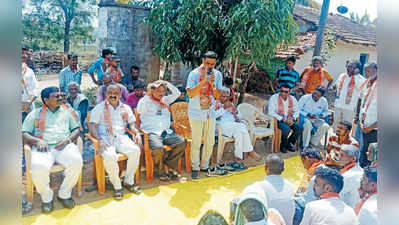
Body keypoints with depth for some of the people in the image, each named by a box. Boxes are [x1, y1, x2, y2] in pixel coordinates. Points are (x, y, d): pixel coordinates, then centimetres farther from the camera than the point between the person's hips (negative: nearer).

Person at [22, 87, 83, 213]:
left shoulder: (66, 112, 24)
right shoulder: (35, 114, 18)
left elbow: (76, 129, 20)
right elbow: (24, 133, 12)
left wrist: (68, 139, -1)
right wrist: (37, 141, -9)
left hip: (64, 146, 2)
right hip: (43, 148, -1)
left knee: (77, 162, -31)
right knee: (38, 168, -34)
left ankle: (64, 194, -7)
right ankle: (46, 197, -5)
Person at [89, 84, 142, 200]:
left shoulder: (126, 108, 18)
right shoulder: (99, 108, 8)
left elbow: (132, 124, 17)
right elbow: (92, 126, -2)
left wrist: (137, 133, -6)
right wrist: (99, 140, -19)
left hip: (121, 137, 3)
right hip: (106, 138, -3)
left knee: (135, 151, -26)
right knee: (110, 156, -34)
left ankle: (128, 181, -7)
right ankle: (117, 186, -14)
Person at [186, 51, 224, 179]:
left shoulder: (217, 75, 3)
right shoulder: (194, 74, -10)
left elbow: (217, 96, 1)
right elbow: (190, 93, -18)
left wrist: (212, 84, -16)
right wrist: (203, 81, -24)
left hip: (210, 113, 5)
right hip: (196, 113, -4)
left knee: (210, 141, 11)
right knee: (196, 142, 0)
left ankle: (205, 166, 28)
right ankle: (195, 168, 17)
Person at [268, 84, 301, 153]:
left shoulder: (292, 99, 6)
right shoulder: (274, 98, -9)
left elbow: (296, 111, 12)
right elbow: (271, 112, -16)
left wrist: (292, 118, -11)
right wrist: (283, 119, -22)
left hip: (289, 119, 5)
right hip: (277, 120, -5)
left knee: (298, 127, -21)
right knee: (286, 128, -32)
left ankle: (290, 144, 1)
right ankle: (283, 145, -5)